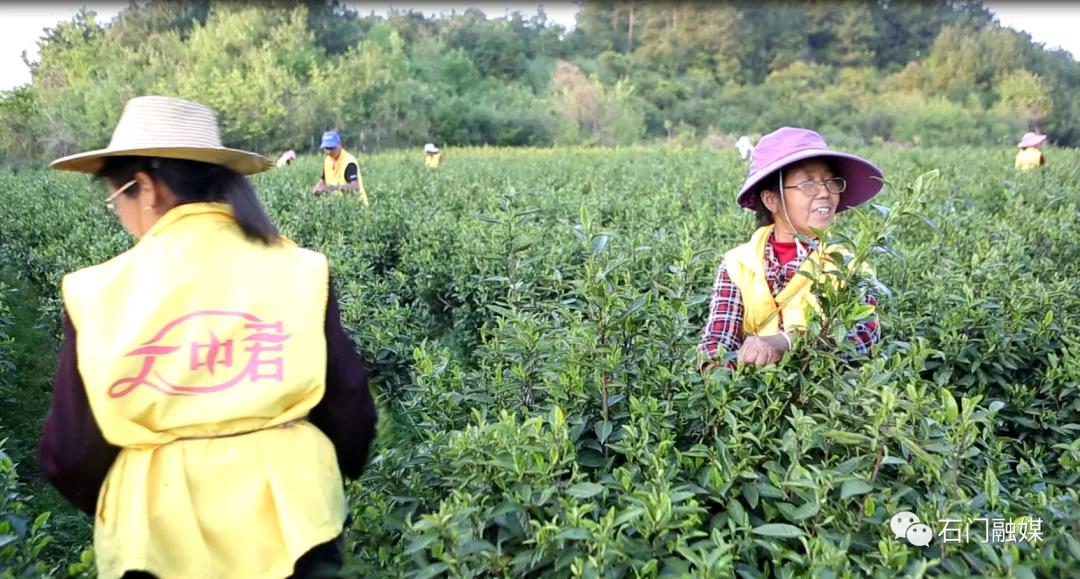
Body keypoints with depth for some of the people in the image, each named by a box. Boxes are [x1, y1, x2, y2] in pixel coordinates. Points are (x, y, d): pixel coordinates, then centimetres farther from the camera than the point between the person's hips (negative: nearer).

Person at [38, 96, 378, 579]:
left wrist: (112, 505, 20)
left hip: (160, 533, 0)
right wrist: (329, 478, 19)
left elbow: (70, 449, -1)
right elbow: (349, 409, -2)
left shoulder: (101, 293, -10)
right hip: (289, 519, 1)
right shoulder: (299, 273, -9)